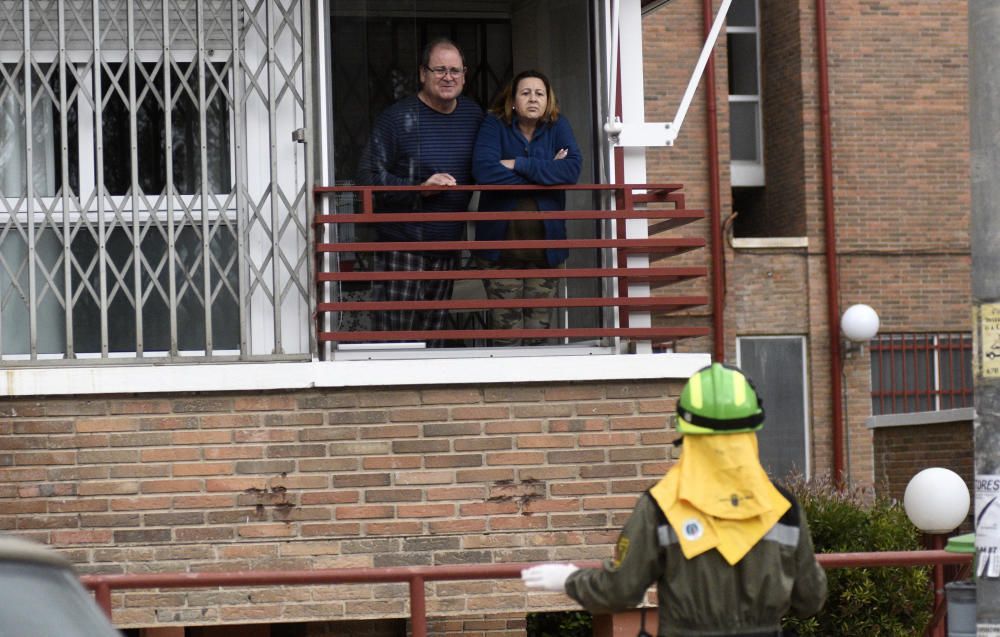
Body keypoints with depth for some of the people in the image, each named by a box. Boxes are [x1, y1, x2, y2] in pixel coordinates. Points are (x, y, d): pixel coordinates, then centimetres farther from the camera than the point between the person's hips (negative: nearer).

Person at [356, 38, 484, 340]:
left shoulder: (473, 115, 8)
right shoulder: (397, 118, -9)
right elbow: (369, 176, -12)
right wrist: (419, 189, -21)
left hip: (448, 245, 5)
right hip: (402, 244, -5)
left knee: (433, 330, 11)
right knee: (395, 332, -8)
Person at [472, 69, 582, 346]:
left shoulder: (558, 127, 5)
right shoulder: (495, 125, 0)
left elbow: (572, 169, -12)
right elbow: (483, 170, -18)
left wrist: (519, 165, -15)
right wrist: (545, 172, -13)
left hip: (544, 245, 2)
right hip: (502, 244, -2)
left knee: (539, 328, 4)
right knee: (505, 330, -3)